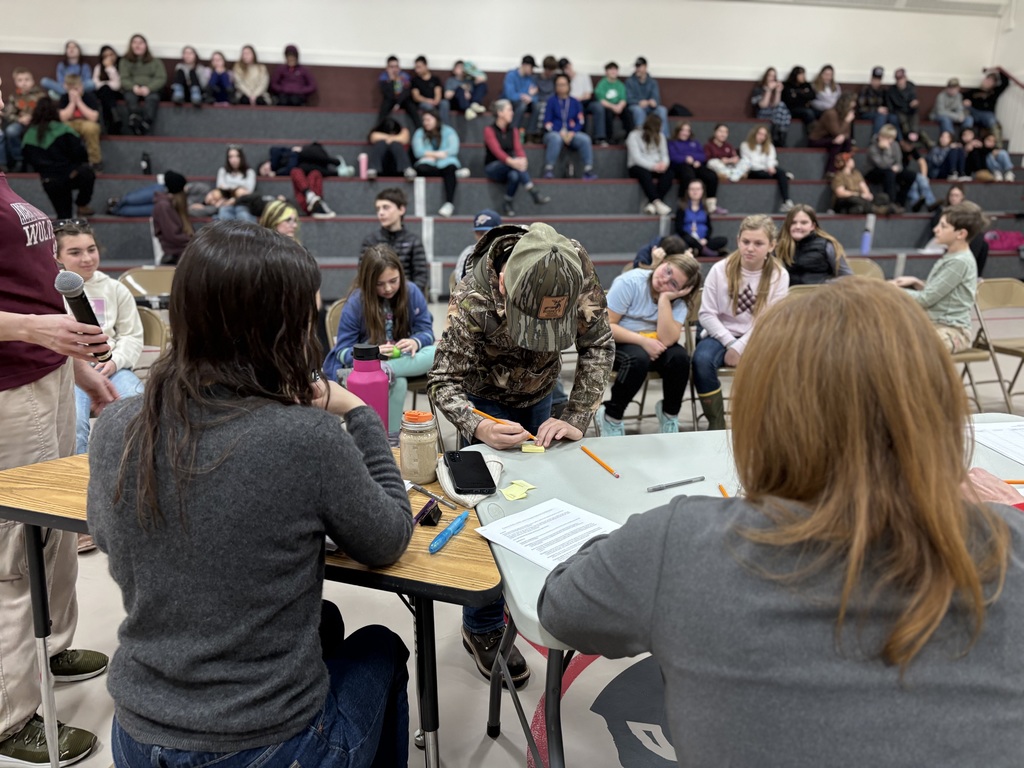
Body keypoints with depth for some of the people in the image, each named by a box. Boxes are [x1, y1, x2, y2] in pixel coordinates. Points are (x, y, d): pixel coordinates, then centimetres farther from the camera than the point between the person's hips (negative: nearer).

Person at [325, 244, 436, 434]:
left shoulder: (411, 292, -9)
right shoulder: (355, 302, -16)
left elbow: (426, 331, -4)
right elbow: (343, 352, -14)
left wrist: (415, 342, -30)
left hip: (401, 360, 4)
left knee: (437, 353, -30)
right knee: (398, 382, -39)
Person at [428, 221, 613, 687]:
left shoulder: (578, 274, -30)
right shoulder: (472, 299, -39)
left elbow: (598, 346, -17)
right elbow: (444, 382, -30)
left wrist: (575, 419, -27)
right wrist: (479, 428, -49)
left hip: (540, 396, 4)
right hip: (486, 403, -4)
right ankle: (482, 628, 7)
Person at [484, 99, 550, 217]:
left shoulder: (513, 130, 8)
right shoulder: (489, 130, -7)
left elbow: (518, 148, -7)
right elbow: (496, 150, -23)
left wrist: (523, 159, -33)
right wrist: (511, 161, -42)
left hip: (509, 168, 4)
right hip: (492, 168, -4)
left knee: (514, 175, -35)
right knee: (515, 163, -35)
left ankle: (507, 204, -22)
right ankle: (534, 192, -42)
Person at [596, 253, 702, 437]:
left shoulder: (678, 299, -8)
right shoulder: (629, 282, -19)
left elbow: (667, 340, -23)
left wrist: (664, 299, -28)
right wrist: (642, 341, -27)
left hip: (653, 346, 4)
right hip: (617, 343, -4)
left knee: (679, 356, -26)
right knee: (638, 358, -36)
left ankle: (669, 413, 0)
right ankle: (611, 417, -14)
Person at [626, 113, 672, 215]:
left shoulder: (660, 136, 14)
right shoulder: (634, 136, -3)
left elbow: (665, 154, 8)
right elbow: (636, 157, -13)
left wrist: (664, 163, -18)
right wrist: (653, 166, -26)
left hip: (656, 167, 4)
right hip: (637, 167, -4)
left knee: (668, 173, -28)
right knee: (644, 173, -39)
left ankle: (651, 204, -39)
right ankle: (657, 203, -50)